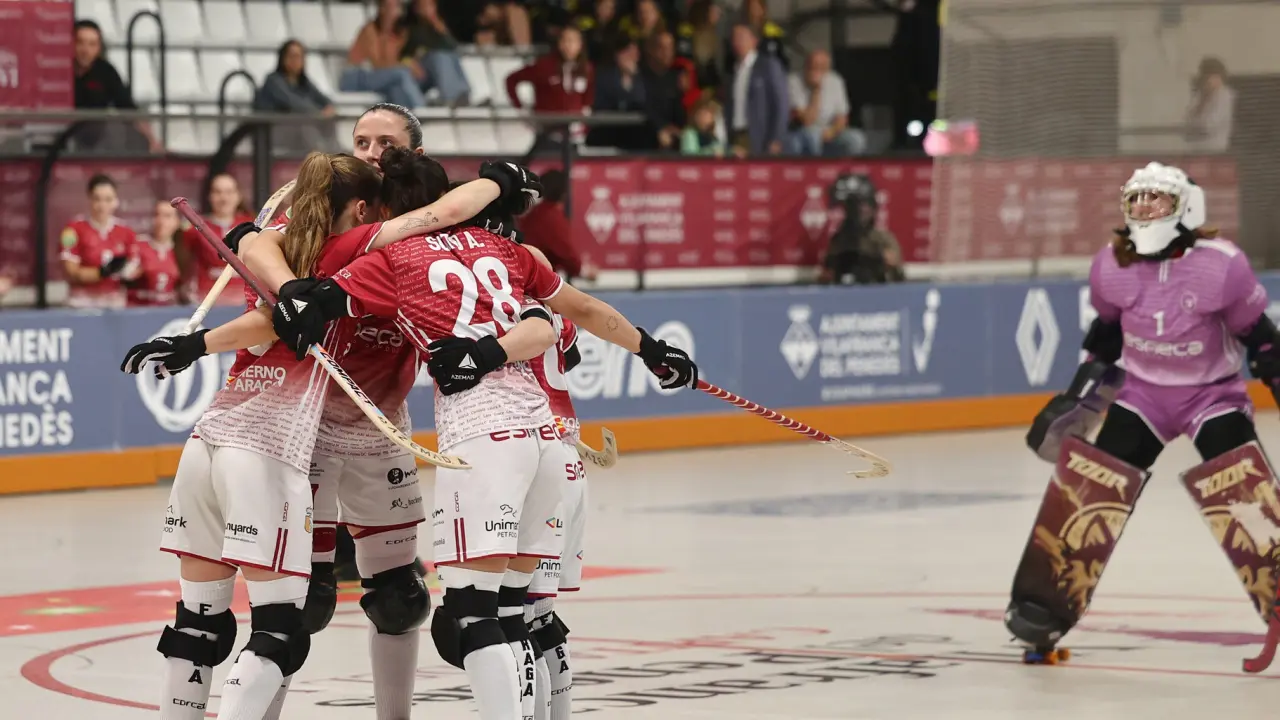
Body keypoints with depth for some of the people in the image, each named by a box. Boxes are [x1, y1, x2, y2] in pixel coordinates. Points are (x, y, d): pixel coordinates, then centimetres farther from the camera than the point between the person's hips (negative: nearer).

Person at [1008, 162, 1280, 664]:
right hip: (1142, 391, 3)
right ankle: (1045, 605, -4)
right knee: (1093, 486, -10)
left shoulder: (1222, 266, -21)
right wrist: (1078, 396, 9)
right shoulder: (1112, 268, -9)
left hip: (1213, 392, -3)